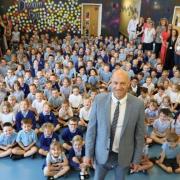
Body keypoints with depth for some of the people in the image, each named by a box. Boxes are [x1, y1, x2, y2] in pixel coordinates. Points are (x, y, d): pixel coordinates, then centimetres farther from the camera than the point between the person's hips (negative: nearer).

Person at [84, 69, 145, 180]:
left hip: (124, 155, 0)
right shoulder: (99, 100, -14)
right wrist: (88, 153, -3)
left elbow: (139, 134, -5)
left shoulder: (138, 104, -14)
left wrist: (137, 159, 1)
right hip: (102, 153, 0)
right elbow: (91, 128, -7)